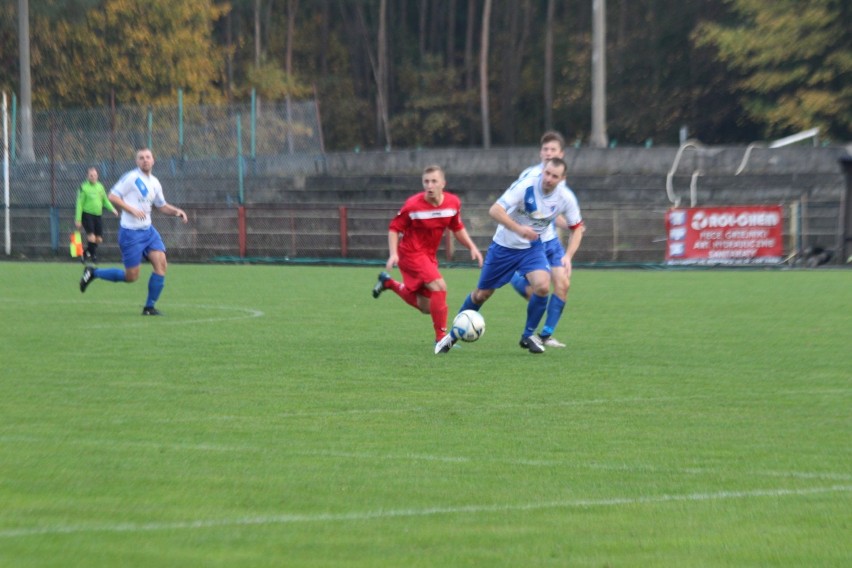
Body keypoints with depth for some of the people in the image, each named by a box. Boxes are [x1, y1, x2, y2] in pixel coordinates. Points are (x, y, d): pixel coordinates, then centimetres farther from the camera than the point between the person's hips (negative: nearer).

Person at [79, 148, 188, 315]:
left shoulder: (154, 182, 11)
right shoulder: (131, 177, -11)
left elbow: (161, 206, 24)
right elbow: (112, 196, -13)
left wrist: (176, 211, 5)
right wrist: (132, 209, -22)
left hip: (148, 230, 7)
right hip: (131, 232, -7)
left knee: (161, 264, -10)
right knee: (131, 276, -4)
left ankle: (149, 307, 1)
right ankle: (93, 272, 18)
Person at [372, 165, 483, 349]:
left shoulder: (453, 202, -7)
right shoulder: (413, 205, -21)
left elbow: (458, 228, 10)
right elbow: (394, 228, -10)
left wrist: (472, 247, -1)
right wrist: (393, 254, -21)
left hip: (429, 255, 7)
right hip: (411, 253, -7)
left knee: (426, 307, 16)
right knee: (439, 287, -26)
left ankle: (388, 282, 39)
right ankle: (441, 337, -17)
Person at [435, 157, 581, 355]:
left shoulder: (565, 198, -15)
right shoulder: (525, 186, -26)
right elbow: (495, 210, -32)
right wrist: (519, 229, -45)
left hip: (532, 248, 2)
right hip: (504, 247, -2)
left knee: (543, 286, -24)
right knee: (482, 294, 8)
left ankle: (528, 335, -2)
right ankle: (453, 335, 31)